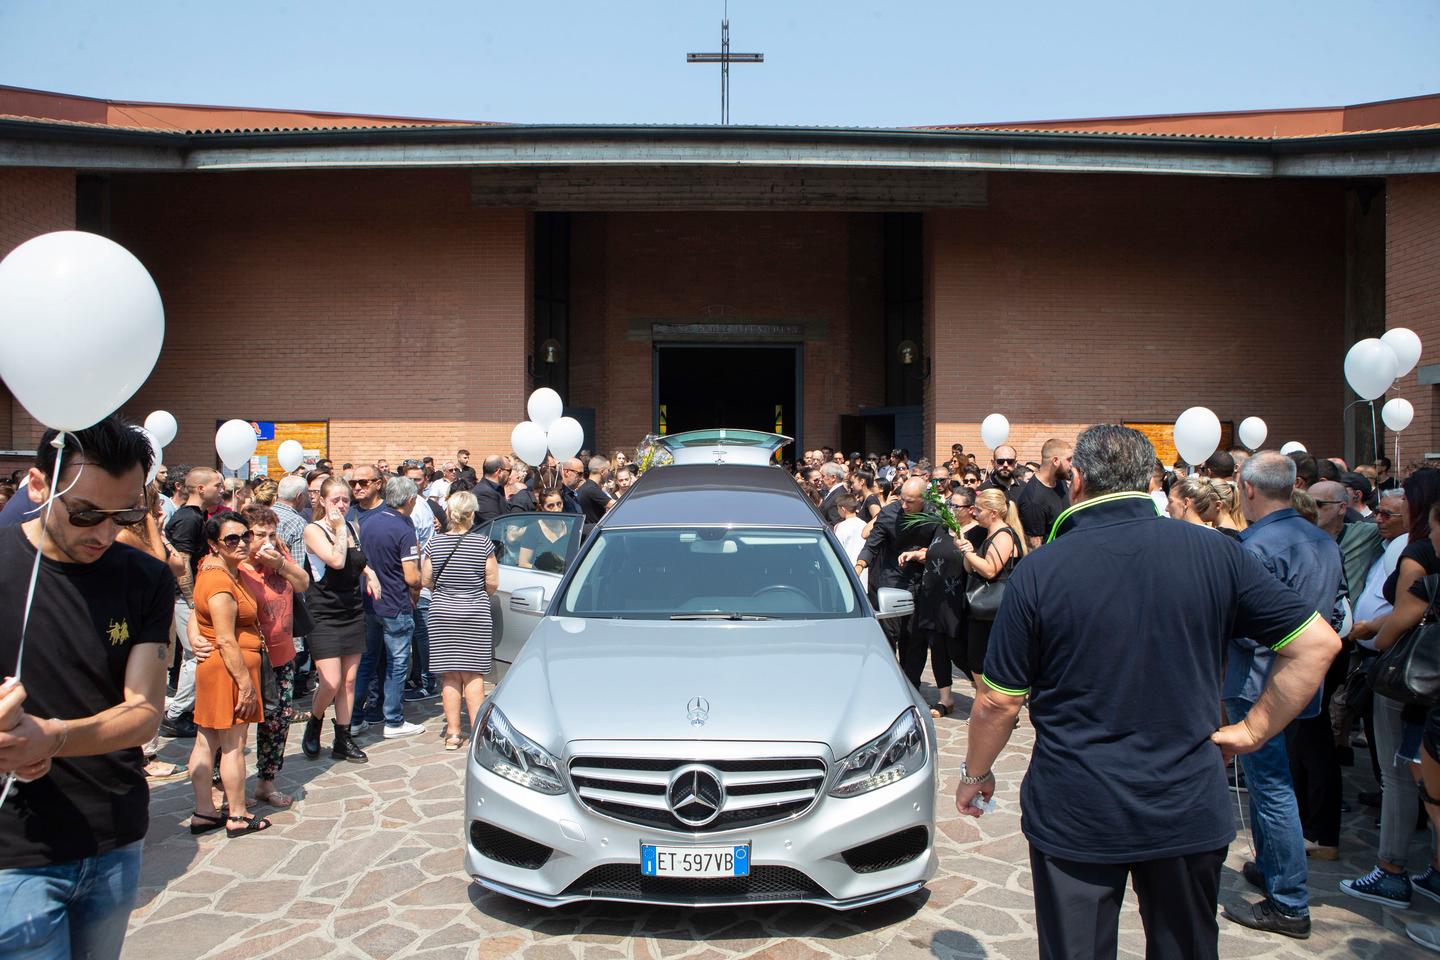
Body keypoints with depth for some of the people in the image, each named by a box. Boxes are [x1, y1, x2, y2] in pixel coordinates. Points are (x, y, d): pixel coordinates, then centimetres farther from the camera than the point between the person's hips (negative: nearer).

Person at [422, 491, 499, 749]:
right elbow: (493, 583, -5)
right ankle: (477, 732, 8)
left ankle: (453, 733, 12)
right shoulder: (483, 544, -9)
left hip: (442, 613, 1)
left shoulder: (435, 543, -4)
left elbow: (427, 580, 2)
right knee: (474, 675, 6)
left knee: (449, 676, 8)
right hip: (475, 614, -1)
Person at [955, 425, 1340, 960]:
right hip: (1190, 811, 3)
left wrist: (975, 773, 9)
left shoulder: (1039, 572, -12)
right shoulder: (1214, 553, -5)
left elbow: (998, 701, -7)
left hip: (1074, 815, -2)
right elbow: (1317, 643, -2)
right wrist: (1255, 730, 3)